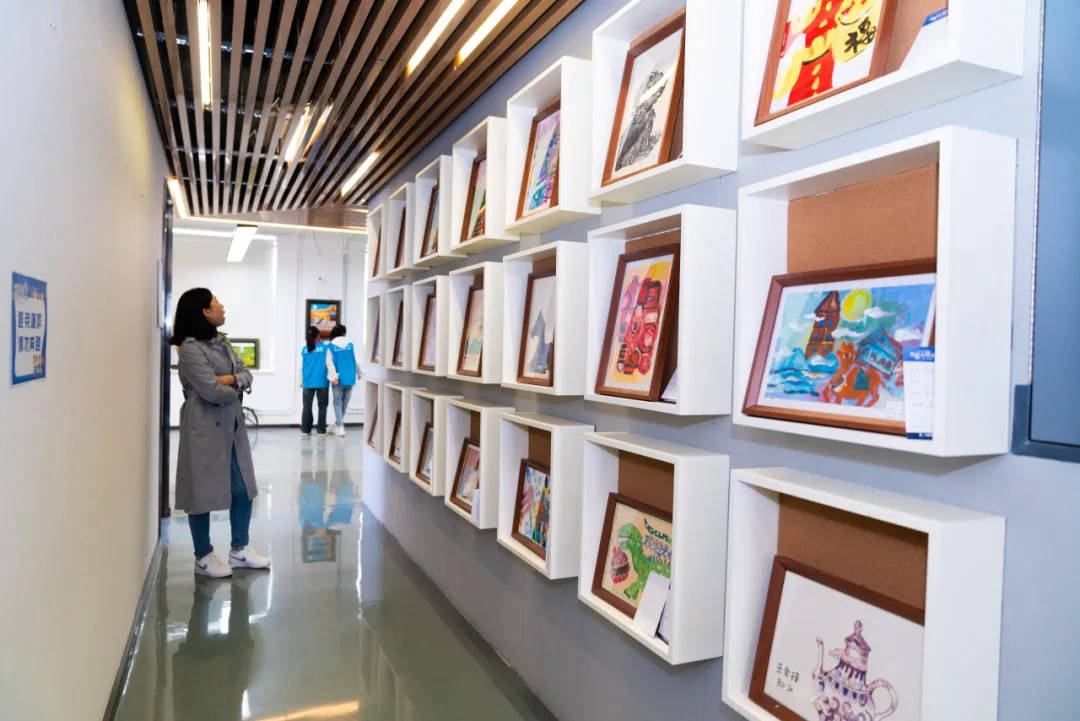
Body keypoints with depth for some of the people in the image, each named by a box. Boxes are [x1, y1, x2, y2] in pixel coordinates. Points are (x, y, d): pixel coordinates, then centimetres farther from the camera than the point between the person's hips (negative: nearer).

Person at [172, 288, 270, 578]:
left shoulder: (221, 342, 11)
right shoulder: (190, 348, -15)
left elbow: (246, 375, 7)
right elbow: (212, 391, -21)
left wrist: (230, 380, -14)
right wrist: (235, 389, -2)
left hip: (232, 426, 9)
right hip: (205, 428, -8)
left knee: (243, 489, 13)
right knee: (203, 492, 4)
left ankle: (239, 550, 27)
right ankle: (203, 557, 20)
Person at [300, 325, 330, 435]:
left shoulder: (304, 350, 4)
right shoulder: (325, 348, -3)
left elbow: (301, 367, 8)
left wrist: (301, 382, 16)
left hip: (308, 382, 2)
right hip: (322, 381, -2)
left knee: (307, 406, 10)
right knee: (322, 406, 5)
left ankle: (306, 429, 12)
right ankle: (321, 430, 4)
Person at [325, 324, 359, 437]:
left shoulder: (331, 346, -1)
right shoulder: (350, 345, 3)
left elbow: (329, 362, -10)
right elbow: (355, 361, 2)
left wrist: (333, 377, -13)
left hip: (338, 379, -2)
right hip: (350, 378, 2)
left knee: (337, 402, 7)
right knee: (344, 403, 14)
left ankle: (340, 427, -4)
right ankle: (337, 425, 26)